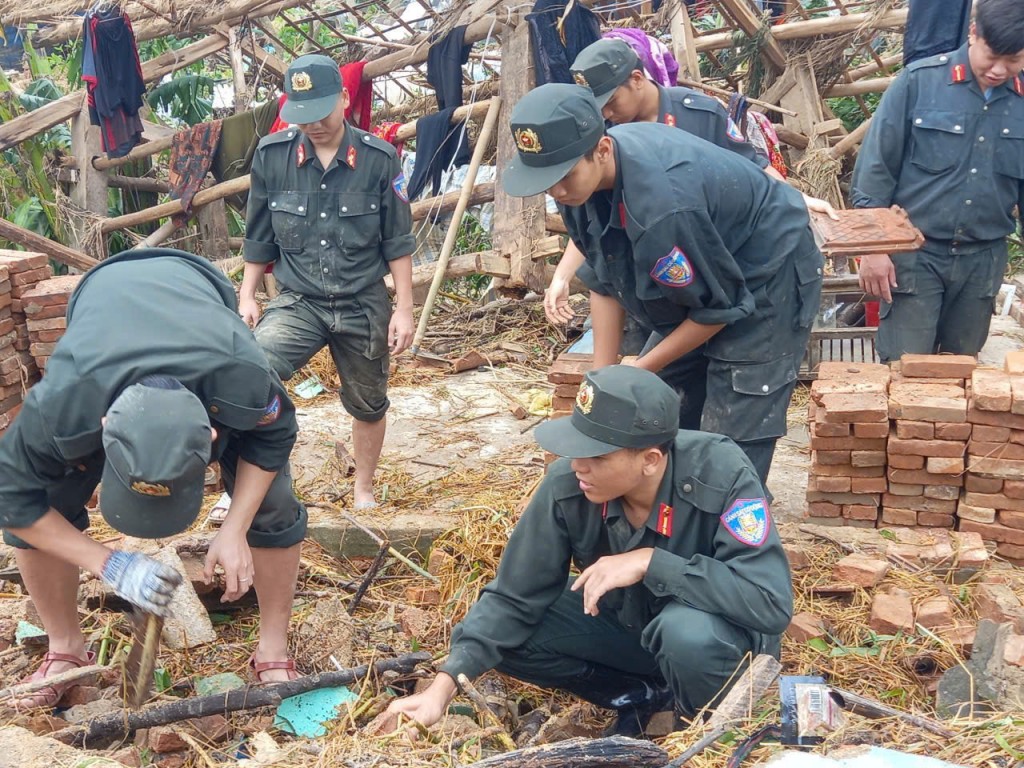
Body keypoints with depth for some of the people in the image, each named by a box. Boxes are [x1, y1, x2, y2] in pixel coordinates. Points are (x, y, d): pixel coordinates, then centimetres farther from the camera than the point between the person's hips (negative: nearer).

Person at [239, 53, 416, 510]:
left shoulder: (379, 158, -8)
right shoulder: (272, 155, -5)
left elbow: (398, 242, -2)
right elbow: (259, 237, 6)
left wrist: (404, 309, -2)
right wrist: (246, 297, 6)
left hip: (364, 305, 1)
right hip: (298, 302, 0)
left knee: (368, 404, 16)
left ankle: (363, 490, 40)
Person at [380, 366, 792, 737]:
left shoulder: (722, 476, -32)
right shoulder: (568, 484, -23)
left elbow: (773, 603, -39)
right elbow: (513, 596, -16)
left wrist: (650, 562, -39)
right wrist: (444, 686, -26)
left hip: (719, 636, -4)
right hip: (625, 622, 4)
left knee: (686, 632, -38)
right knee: (508, 635, -14)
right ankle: (646, 695, 1)